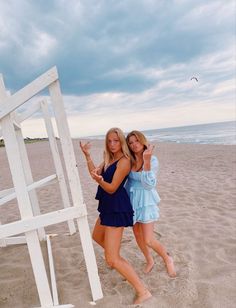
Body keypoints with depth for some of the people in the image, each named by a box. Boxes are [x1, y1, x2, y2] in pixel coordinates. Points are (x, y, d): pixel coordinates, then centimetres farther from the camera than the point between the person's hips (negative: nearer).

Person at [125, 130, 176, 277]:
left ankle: (168, 259, 27)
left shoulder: (152, 160, -16)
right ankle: (149, 261, 42)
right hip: (132, 199, 5)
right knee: (137, 234, 17)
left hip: (146, 200, -5)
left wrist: (146, 161, -32)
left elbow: (149, 184, -25)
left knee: (149, 240, -5)